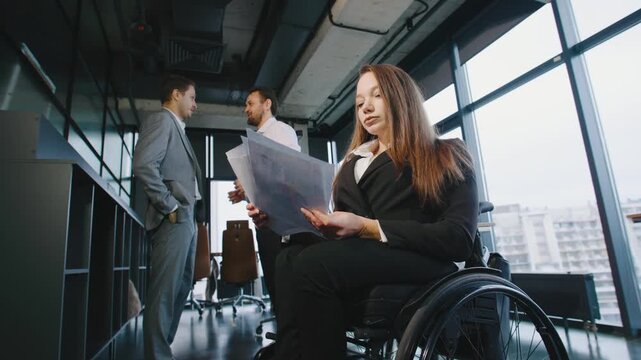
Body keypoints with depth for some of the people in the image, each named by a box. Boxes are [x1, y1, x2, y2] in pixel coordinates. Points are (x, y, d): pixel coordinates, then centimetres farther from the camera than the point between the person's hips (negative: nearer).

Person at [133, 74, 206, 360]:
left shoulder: (177, 128, 25)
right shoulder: (161, 119, -4)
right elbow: (143, 165, -19)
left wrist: (193, 212, 12)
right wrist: (170, 207, -17)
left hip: (186, 219, 10)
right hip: (173, 219, -10)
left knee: (180, 288, 14)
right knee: (164, 292, -6)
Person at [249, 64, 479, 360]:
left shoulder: (446, 157, 7)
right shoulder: (353, 162, 24)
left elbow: (459, 239, -8)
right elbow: (341, 226, 14)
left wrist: (367, 228, -18)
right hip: (357, 258, 5)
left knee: (313, 263, -30)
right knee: (290, 259, -25)